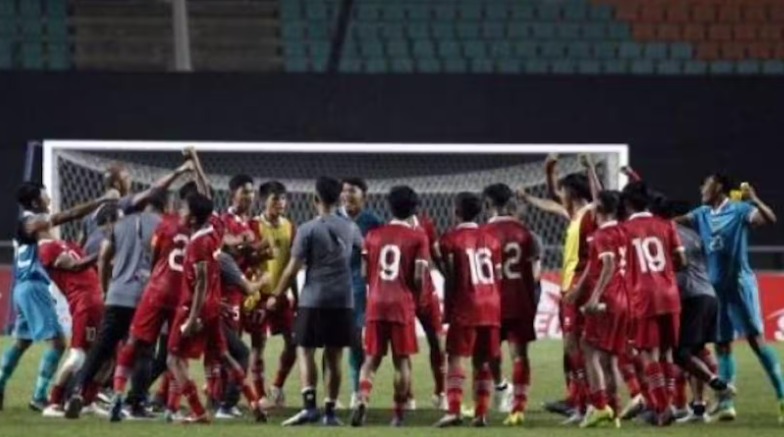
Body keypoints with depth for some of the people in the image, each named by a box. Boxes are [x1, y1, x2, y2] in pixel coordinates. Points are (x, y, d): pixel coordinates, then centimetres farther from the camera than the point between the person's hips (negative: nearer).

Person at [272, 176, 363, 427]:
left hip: (313, 301, -3)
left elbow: (293, 268, -7)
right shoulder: (350, 228, 6)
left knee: (305, 351, 1)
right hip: (343, 301, 3)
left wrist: (276, 296, 4)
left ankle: (309, 405, -16)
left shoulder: (308, 230, -7)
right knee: (334, 357, 9)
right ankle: (330, 411, 11)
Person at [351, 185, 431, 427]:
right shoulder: (418, 238, -2)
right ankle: (399, 414, 5)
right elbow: (419, 276, -7)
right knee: (402, 360, 5)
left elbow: (365, 272, 8)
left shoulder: (373, 235, 8)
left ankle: (362, 401, -16)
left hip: (376, 303, 2)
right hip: (403, 305, -2)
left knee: (372, 358, 7)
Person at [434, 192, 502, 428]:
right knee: (483, 362, 9)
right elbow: (498, 277, 10)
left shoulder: (450, 240, -4)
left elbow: (450, 278, -5)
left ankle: (454, 410, -18)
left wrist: (447, 308, 1)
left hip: (465, 308, -5)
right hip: (491, 307, 5)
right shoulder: (491, 240, 10)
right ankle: (481, 413, 5)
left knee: (455, 359, -5)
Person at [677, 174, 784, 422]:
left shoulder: (739, 211, -9)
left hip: (740, 284, -7)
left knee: (756, 339, -11)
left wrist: (755, 201, -37)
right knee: (722, 345, 8)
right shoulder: (702, 215, 11)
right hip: (716, 287, 7)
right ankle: (725, 403, 11)